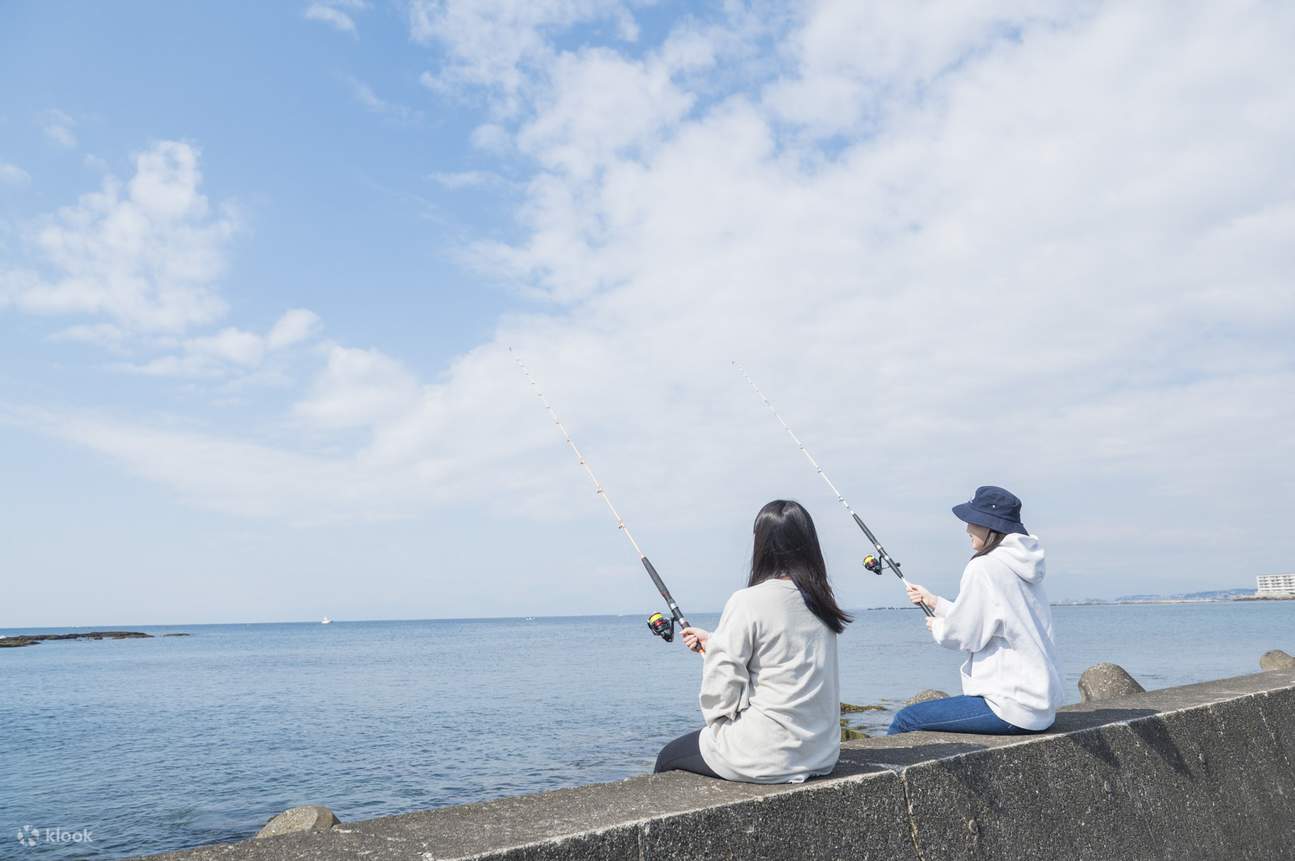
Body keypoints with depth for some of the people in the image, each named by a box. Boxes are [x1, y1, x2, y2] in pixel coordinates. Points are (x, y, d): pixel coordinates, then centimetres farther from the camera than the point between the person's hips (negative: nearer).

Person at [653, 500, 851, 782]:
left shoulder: (748, 602, -17)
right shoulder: (822, 601, 3)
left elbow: (721, 687, -15)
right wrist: (713, 640, 25)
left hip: (767, 760, -7)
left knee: (667, 759, 16)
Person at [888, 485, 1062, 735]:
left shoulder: (984, 567, -16)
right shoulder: (1018, 565, 11)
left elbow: (965, 635, -12)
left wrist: (937, 626, 9)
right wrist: (933, 601, 22)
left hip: (1013, 708, -10)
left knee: (906, 720, -7)